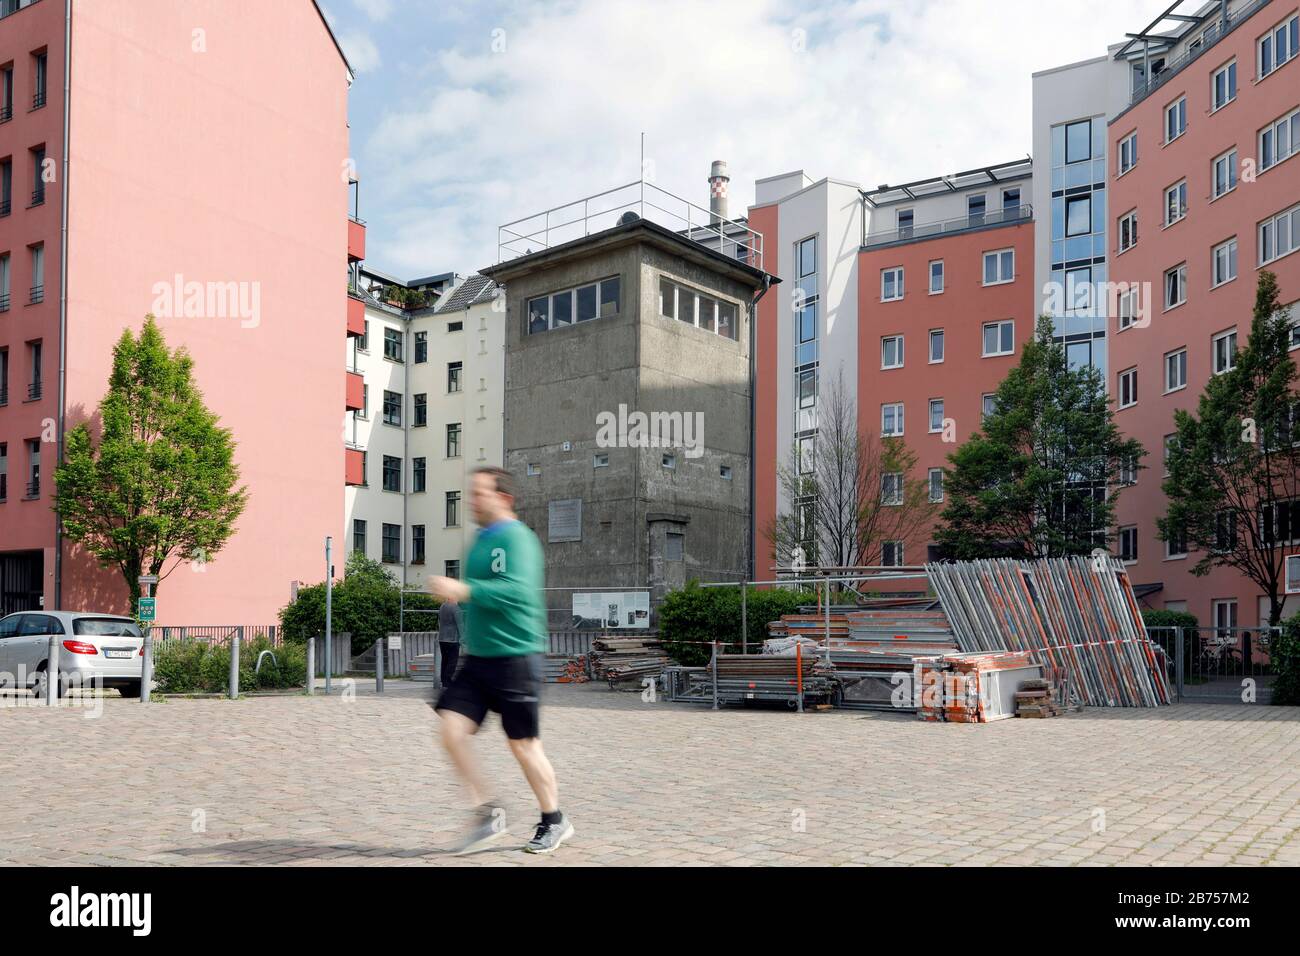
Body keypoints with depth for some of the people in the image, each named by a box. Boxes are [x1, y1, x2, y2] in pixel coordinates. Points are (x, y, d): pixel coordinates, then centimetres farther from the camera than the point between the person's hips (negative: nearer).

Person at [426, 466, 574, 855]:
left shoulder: (516, 538, -13)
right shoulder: (481, 540, 14)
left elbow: (517, 590, -29)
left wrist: (465, 590, -33)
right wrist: (458, 594, 13)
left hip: (514, 658, -8)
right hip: (477, 659, 8)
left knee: (523, 744, 2)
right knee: (452, 730, -5)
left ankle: (554, 821, 22)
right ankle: (488, 813, 8)